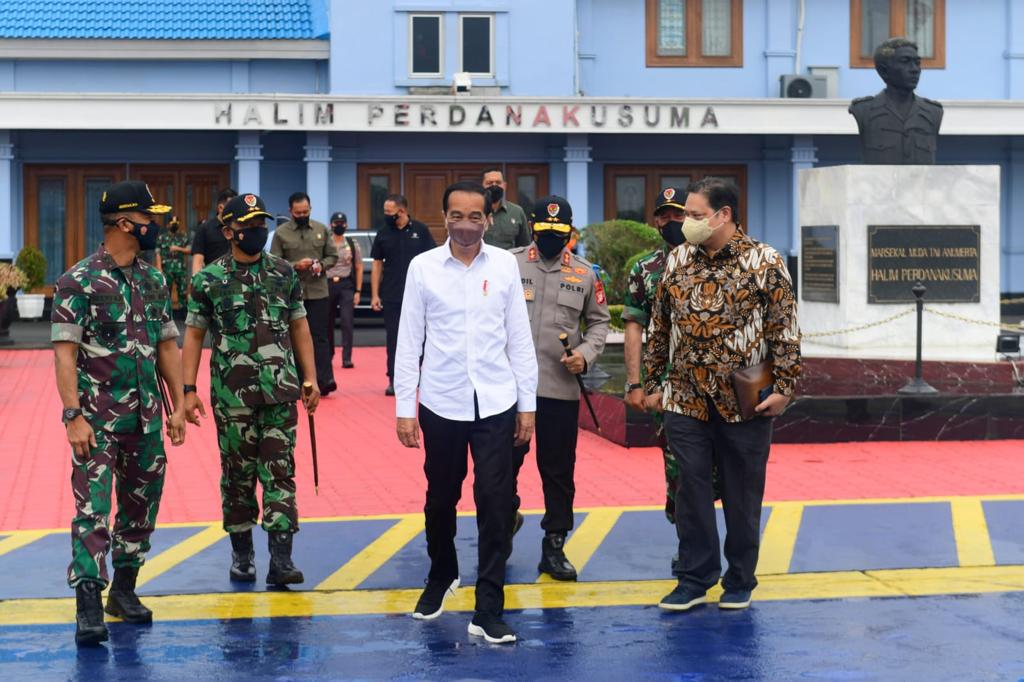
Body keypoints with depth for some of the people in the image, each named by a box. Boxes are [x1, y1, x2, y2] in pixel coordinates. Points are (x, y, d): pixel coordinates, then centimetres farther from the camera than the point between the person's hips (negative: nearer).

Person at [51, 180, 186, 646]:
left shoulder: (153, 282, 9)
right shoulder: (79, 282, -9)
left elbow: (167, 346, 15)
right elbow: (65, 352, -12)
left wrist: (178, 405, 10)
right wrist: (73, 416, -18)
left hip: (146, 418, 6)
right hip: (98, 420, -6)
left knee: (142, 507, 12)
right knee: (93, 509, -8)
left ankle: (124, 590, 26)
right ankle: (88, 606, -7)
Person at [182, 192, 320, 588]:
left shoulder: (284, 274, 6)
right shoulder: (208, 280, -1)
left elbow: (299, 327, 12)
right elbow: (194, 335, 3)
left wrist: (310, 379, 7)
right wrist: (189, 389, -3)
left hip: (280, 391, 1)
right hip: (231, 393, -1)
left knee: (280, 471, -2)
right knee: (238, 474, 8)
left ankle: (281, 560, -3)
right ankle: (242, 555, 21)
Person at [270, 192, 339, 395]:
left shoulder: (322, 229, 6)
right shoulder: (281, 233, -1)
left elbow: (332, 256, 9)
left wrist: (321, 265, -11)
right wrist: (295, 265, -17)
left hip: (318, 292, 0)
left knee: (320, 336, -4)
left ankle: (325, 380, -9)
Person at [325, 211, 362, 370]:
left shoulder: (353, 244, 5)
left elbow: (359, 268, 6)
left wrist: (358, 291, 0)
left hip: (346, 285, -1)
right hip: (327, 284, 1)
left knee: (347, 322, -11)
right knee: (328, 323, 8)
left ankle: (347, 358, -11)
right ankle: (328, 356, 22)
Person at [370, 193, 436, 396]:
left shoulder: (420, 230, -3)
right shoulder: (383, 234, 3)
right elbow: (377, 265, 8)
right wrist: (374, 295, 4)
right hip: (392, 296, 2)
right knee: (393, 337, 3)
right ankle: (394, 380, 8)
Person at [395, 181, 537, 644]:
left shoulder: (505, 265, 0)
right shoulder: (423, 267, -2)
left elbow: (519, 339, 4)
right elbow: (409, 342, 0)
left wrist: (528, 404, 3)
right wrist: (404, 409, -2)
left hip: (495, 403, 0)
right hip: (442, 403, 0)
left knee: (495, 503, -3)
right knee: (441, 500, 15)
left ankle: (489, 611, 3)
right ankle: (441, 578, 40)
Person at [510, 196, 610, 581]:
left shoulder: (585, 273, 5)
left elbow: (599, 322, 13)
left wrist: (586, 354, -5)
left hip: (561, 387, 1)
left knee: (558, 470, 7)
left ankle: (554, 546, 18)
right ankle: (506, 517, 35)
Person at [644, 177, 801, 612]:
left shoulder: (765, 262, -5)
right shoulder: (677, 261, 7)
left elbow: (785, 330, -4)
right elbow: (659, 328, 14)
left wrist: (783, 387, -8)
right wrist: (653, 382, 13)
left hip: (746, 402, -3)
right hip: (686, 401, 3)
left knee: (743, 494, 7)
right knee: (691, 490, 4)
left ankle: (740, 581, 19)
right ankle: (694, 579, 14)